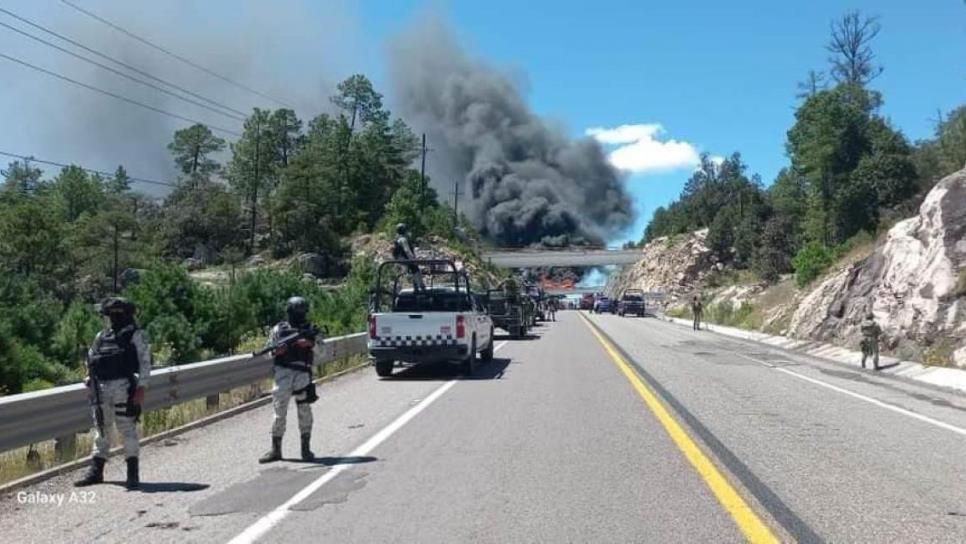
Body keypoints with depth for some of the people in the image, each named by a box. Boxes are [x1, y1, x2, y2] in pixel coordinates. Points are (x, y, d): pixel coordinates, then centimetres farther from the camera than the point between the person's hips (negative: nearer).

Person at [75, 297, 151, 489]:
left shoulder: (136, 336, 0)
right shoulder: (101, 337, 16)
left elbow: (145, 362, -5)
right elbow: (91, 359, 24)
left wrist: (141, 388, -13)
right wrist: (90, 378, 6)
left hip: (123, 387, -5)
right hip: (101, 389, 5)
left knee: (127, 429, -4)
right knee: (101, 430, 12)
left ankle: (133, 473, 2)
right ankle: (96, 471, 21)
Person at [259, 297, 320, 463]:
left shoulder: (310, 330, 11)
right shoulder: (279, 329, 10)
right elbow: (268, 349, 11)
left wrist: (310, 343, -14)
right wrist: (276, 350, -10)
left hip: (303, 374, 0)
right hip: (283, 372, 0)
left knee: (304, 411, 0)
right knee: (279, 411, 2)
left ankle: (306, 449, 9)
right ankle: (275, 450, 10)